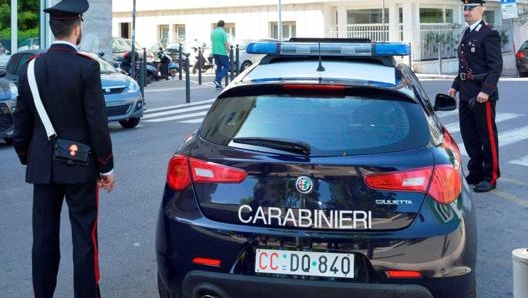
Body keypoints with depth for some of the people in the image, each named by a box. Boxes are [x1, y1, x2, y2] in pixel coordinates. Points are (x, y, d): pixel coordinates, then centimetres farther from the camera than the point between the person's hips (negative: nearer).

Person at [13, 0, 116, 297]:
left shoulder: (30, 68, 3)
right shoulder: (87, 67, -12)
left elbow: (22, 122, 7)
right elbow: (97, 121, -12)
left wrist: (26, 158, 19)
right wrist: (107, 166, -4)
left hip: (42, 166, 5)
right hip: (80, 165, -4)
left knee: (44, 238, 10)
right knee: (84, 238, 2)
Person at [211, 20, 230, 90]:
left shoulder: (213, 32, 11)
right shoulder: (223, 32, -10)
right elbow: (226, 43, -14)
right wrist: (228, 50, -1)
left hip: (215, 52, 7)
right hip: (222, 52, -7)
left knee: (218, 67, 12)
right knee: (226, 67, 1)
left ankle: (218, 85, 10)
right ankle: (218, 79, -16)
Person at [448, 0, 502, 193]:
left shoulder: (489, 34, -11)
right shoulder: (467, 34, 15)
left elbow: (496, 66, -17)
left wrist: (486, 91, -24)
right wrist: (456, 86, 15)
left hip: (482, 95, -8)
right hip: (466, 94, 8)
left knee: (487, 136, 1)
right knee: (468, 134, 13)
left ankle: (490, 177, 9)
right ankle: (475, 173, 25)